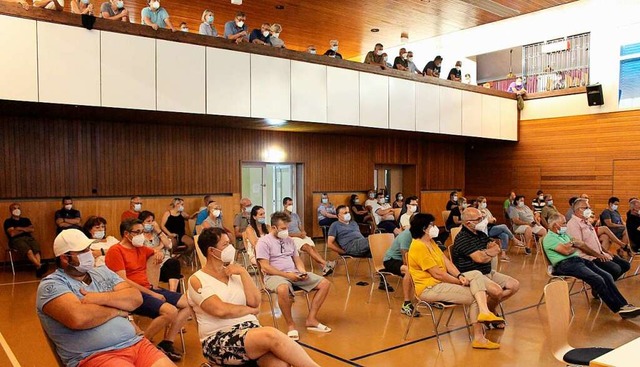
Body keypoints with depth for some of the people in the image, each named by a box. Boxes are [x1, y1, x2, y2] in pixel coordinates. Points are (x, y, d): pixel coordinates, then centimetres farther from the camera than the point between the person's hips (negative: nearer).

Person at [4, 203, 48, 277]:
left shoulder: (26, 220, 27)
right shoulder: (8, 221, 15)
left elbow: (32, 229, 11)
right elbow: (12, 233, 0)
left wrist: (20, 229, 2)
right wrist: (25, 229, 7)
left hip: (28, 238, 3)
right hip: (16, 240, -3)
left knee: (37, 249, -34)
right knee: (28, 251, -37)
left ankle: (38, 269, -54)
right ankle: (40, 265, -58)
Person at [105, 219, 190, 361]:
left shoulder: (141, 248, 14)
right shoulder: (115, 251, -9)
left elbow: (157, 253, 36)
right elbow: (123, 281, -16)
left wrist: (159, 254, 8)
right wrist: (152, 294, -17)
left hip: (149, 289, 9)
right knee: (171, 311, -29)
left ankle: (166, 344, 0)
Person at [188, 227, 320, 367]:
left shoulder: (234, 273, 15)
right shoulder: (197, 280, -2)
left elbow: (255, 302, 3)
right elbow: (221, 310, -16)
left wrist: (243, 272, -3)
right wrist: (250, 310, -2)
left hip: (251, 330, 5)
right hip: (219, 342, -5)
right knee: (271, 335, -31)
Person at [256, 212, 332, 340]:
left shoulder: (289, 240, 17)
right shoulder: (264, 241, -5)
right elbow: (265, 267, -13)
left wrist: (303, 271, -3)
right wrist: (286, 274, -20)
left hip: (294, 274, 7)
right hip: (274, 276, -7)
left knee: (325, 283, -6)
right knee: (283, 289, -43)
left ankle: (311, 319, -2)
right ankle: (290, 324, -21)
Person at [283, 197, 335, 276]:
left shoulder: (295, 215, 20)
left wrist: (303, 233, -5)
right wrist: (298, 235, -16)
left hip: (301, 236, 6)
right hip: (291, 238, -6)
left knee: (313, 247, -23)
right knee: (307, 247, -31)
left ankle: (324, 267, -38)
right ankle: (325, 263, -42)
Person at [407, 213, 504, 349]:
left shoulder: (430, 242, 12)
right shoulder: (418, 247, -20)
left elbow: (446, 261, 7)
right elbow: (437, 273, -21)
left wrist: (460, 276, -10)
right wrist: (461, 282, -12)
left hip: (441, 281, 10)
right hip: (429, 288, -9)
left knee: (476, 274, -7)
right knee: (475, 296, -13)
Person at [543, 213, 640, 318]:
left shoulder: (564, 235, 24)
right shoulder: (549, 238, -5)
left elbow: (581, 245, 25)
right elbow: (566, 251, -17)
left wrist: (598, 255, 14)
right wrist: (576, 246, 5)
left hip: (578, 259, 9)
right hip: (565, 264, -9)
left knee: (607, 276, -8)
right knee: (597, 280, -23)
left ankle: (624, 305, -9)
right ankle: (618, 309, -16)